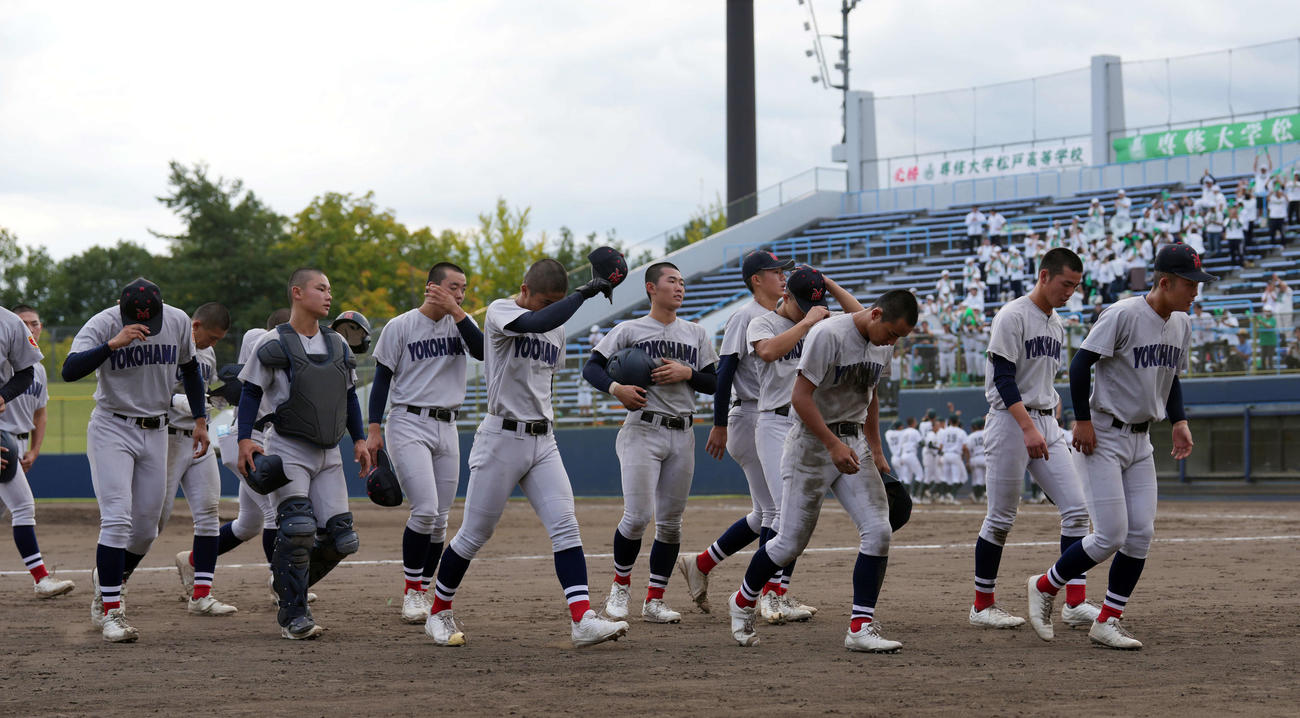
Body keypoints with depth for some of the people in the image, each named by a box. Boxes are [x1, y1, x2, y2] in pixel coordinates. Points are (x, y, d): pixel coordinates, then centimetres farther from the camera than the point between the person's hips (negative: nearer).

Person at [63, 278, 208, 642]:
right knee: (118, 520, -16)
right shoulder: (103, 325, -16)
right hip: (111, 429, -4)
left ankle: (108, 581, 31)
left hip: (155, 432, 4)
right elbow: (69, 370, -30)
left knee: (146, 528, 4)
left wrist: (200, 420, 10)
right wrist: (114, 344, -41)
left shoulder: (178, 321, -3)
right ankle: (111, 612, -11)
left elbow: (189, 368, 14)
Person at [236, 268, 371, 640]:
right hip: (287, 449, -6)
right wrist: (245, 439, -15)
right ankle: (293, 615, -10)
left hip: (328, 454, 6)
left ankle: (285, 578, 24)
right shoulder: (273, 344, -4)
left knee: (338, 536, -1)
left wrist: (359, 439, 12)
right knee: (297, 526, -20)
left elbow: (349, 395, 20)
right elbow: (251, 392, -3)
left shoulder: (337, 344, 14)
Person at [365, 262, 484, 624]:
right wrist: (374, 429, -7)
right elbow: (382, 378, -1)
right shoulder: (400, 326, -2)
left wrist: (456, 312, -18)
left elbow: (482, 352, -11)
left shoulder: (460, 323, 8)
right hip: (408, 424, -5)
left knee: (440, 519, 5)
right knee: (425, 509, -17)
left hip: (447, 429, 5)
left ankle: (422, 592, 16)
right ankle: (411, 591, -4)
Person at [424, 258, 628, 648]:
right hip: (502, 437, -6)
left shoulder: (557, 327, 12)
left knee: (565, 525, -9)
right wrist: (584, 292, -30)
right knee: (475, 533, 2)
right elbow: (535, 322, -32)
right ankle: (438, 614, 19)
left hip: (543, 441, 6)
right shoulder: (499, 311, -10)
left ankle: (582, 620, -16)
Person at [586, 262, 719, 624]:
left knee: (670, 521, 4)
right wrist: (615, 388, -19)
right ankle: (620, 586, 9)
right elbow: (592, 366, -1)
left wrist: (686, 372, -7)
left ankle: (655, 600, 12)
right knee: (638, 515, -14)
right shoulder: (630, 330, 2)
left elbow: (714, 383, 11)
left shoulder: (696, 334, 13)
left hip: (682, 435, 4)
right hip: (643, 431, -4)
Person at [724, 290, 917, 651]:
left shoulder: (882, 344, 6)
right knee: (792, 541, -1)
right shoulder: (828, 334, -19)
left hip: (854, 443, 7)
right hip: (813, 444, -7)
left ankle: (861, 627, -7)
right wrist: (833, 444, -26)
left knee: (878, 531, -10)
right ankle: (742, 602, 25)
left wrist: (877, 453, 19)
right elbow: (800, 397, -21)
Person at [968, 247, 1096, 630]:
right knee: (1001, 518, -3)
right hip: (1010, 423, -8)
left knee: (1076, 508, -2)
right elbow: (1004, 379, -17)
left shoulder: (1057, 325, 15)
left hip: (1046, 426, 8)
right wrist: (1029, 428, -25)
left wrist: (1052, 425, 16)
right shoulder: (1013, 317, -10)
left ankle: (1076, 602, -2)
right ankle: (983, 605, 8)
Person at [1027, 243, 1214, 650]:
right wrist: (1083, 419, -19)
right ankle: (1045, 588, 10)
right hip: (1103, 437, -8)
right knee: (1110, 536, -11)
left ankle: (1107, 622, 10)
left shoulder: (1181, 324, 8)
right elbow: (1081, 363, -16)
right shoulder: (1123, 315, -17)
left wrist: (1179, 422, 8)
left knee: (1141, 535, 1)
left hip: (1141, 440, 8)